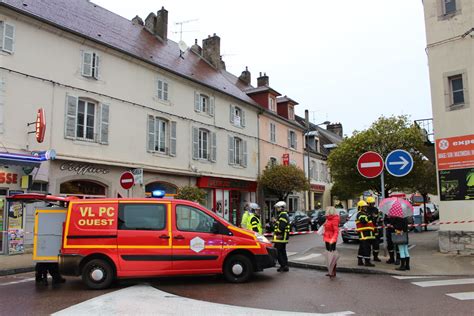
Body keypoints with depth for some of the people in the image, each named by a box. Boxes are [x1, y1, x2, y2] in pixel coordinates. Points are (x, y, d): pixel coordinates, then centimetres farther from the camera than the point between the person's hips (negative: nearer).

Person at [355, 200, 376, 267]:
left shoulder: (364, 214, 24)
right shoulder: (360, 214, -10)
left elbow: (369, 223, 33)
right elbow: (363, 220, -31)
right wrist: (369, 217, -42)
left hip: (366, 233, 11)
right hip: (364, 233, -11)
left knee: (362, 247, 13)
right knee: (366, 248, -13)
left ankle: (360, 261, 19)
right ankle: (367, 261, -14)